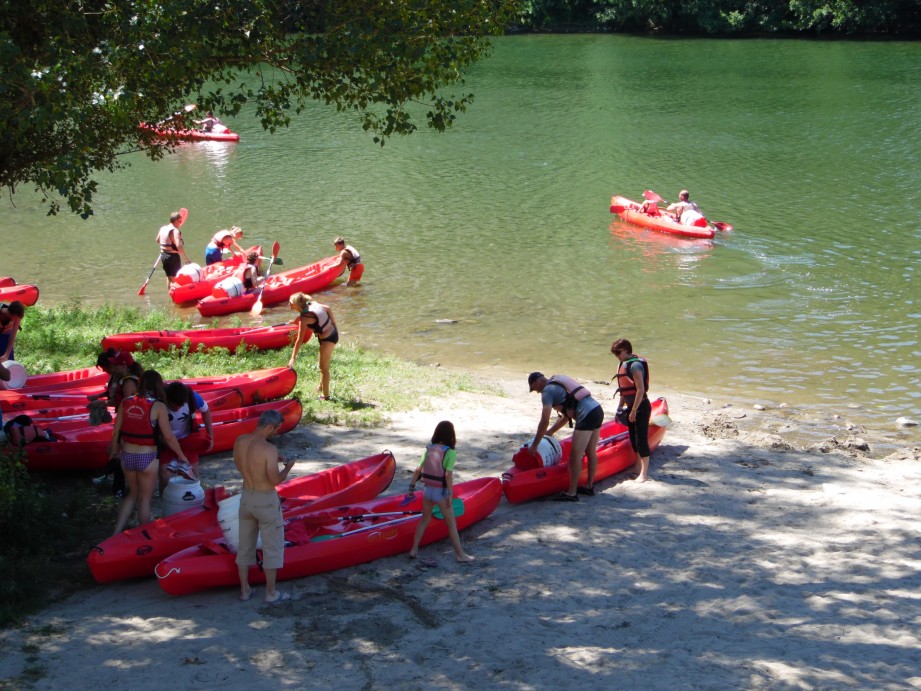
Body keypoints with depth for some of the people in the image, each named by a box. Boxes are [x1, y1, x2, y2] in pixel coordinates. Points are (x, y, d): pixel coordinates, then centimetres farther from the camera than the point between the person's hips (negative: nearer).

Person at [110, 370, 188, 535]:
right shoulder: (158, 406, -12)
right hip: (147, 458, -4)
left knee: (133, 494, 24)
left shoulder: (126, 402, 0)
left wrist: (114, 451, 20)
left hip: (127, 456, 4)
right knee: (145, 499, 12)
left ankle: (117, 532, 16)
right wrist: (181, 455, 3)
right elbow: (168, 437, -10)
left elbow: (116, 431, 4)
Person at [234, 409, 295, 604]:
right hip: (266, 500, -6)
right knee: (272, 547, 9)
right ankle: (271, 593, 16)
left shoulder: (240, 441, -4)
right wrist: (288, 467, -2)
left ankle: (244, 590, 26)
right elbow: (275, 480, -22)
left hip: (246, 497, 6)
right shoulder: (269, 449, -25)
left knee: (245, 545, 17)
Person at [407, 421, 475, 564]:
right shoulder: (450, 453, -14)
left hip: (428, 490, 5)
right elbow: (448, 474, -21)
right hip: (441, 492, -5)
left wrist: (412, 487, 9)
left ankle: (414, 550, 22)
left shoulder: (429, 450, 2)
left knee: (424, 520, 20)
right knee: (452, 524, 5)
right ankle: (460, 554, 12)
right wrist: (450, 494, -18)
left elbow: (418, 470, 2)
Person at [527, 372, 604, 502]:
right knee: (591, 452, 19)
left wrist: (534, 445, -1)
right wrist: (550, 432, 33)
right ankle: (589, 487, 29)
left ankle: (572, 493, -1)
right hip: (598, 409, 9)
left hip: (587, 416, -9)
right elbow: (566, 414, 29)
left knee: (575, 455, -4)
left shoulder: (548, 390, -3)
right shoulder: (558, 383, 25)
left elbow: (545, 421, -7)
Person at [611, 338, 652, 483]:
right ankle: (638, 466, 30)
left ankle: (644, 473, -4)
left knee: (641, 439, -7)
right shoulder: (623, 364, 10)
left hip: (641, 406, -9)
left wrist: (634, 411, -22)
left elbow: (640, 390, -23)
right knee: (633, 438, 16)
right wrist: (620, 408, 17)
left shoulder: (635, 365, -19)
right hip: (631, 406, 9)